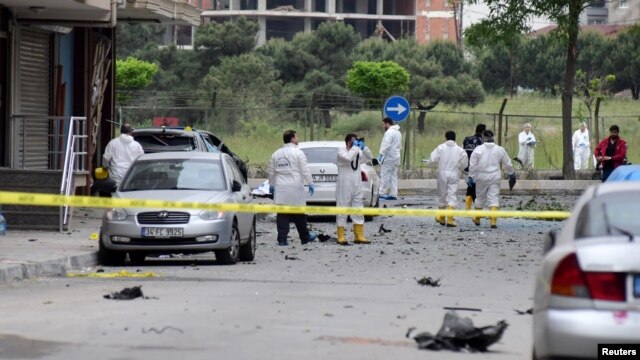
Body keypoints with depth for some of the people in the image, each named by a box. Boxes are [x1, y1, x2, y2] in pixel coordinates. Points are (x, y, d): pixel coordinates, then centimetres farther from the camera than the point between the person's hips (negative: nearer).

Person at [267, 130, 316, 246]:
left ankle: (282, 239, -6)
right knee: (299, 216, 7)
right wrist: (310, 183, -4)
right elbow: (305, 170, -9)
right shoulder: (298, 153, -5)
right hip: (295, 188, -3)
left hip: (280, 189, 3)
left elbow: (271, 171, 13)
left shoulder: (276, 154, 10)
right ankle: (305, 237, 18)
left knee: (282, 216, 1)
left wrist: (271, 184, 23)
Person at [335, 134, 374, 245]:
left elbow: (369, 158, 7)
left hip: (356, 186, 6)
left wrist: (363, 147, -5)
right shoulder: (341, 151, -7)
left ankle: (359, 237, 11)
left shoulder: (358, 152, 12)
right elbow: (348, 158, -27)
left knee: (358, 212, 7)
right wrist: (355, 147, -18)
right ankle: (341, 237, 1)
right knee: (342, 211, -2)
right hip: (344, 187, -6)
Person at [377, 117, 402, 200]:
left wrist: (381, 154, -17)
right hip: (396, 157, 9)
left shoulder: (389, 132, -14)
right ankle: (393, 194, 7)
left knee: (385, 176, -7)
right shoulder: (398, 132, 17)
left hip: (388, 158, -9)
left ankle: (382, 193, -7)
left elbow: (386, 145, -22)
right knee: (393, 176, 9)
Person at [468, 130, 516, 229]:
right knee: (494, 199, -1)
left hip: (482, 177, 0)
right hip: (495, 177, 0)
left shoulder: (479, 149, -6)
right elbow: (507, 164, 10)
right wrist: (512, 174, 25)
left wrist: (471, 176, 1)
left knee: (480, 197, 15)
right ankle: (493, 221, -14)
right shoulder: (500, 150, 0)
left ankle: (477, 219, 30)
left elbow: (472, 165, -7)